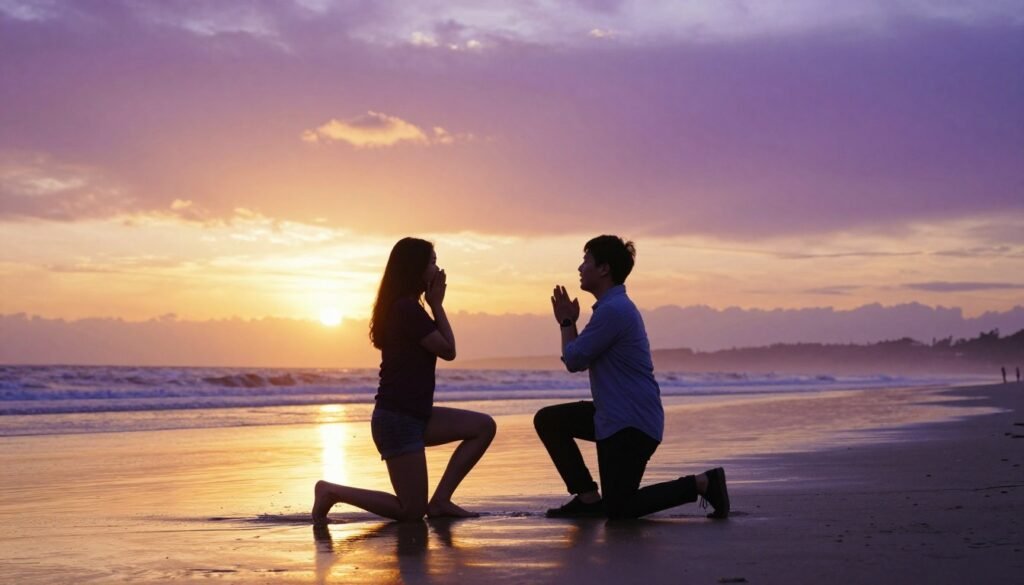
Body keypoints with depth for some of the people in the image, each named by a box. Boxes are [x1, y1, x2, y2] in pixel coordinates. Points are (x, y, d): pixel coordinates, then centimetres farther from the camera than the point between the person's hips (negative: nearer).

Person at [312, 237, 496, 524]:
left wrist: (433, 304, 9)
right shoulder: (408, 308, -18)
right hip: (398, 418, -10)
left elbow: (435, 346, 19)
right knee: (412, 511, -6)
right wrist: (436, 304, -3)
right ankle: (332, 491, 1)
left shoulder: (402, 307, 13)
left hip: (412, 414, 10)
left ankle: (440, 500, 6)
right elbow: (448, 350, -10)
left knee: (484, 426, 6)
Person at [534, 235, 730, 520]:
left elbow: (574, 360, -14)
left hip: (631, 424, -10)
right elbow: (579, 358, 18)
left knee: (617, 510, -7)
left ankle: (702, 484, -3)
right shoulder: (614, 306, 14)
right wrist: (567, 322, 13)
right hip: (613, 416, 10)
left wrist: (567, 323, 1)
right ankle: (588, 497, 9)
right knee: (548, 420, 10)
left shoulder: (613, 310, -19)